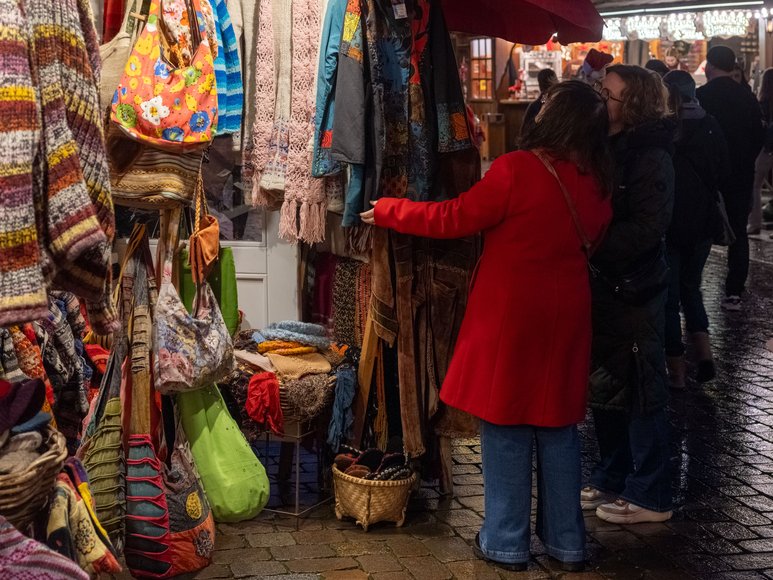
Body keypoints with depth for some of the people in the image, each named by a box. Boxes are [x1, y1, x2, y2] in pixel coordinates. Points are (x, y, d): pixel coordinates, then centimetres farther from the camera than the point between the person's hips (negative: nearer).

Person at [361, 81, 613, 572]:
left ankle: (506, 542, 13)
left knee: (506, 426, 5)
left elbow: (453, 219, -12)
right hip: (566, 318, 5)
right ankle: (567, 541, 21)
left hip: (511, 316, -5)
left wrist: (387, 211, -1)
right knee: (558, 425, 13)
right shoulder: (596, 183, 1)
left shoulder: (518, 169, -18)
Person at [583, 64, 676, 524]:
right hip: (603, 289, 9)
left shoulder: (651, 158, -15)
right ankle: (612, 480, 30)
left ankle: (649, 495, 12)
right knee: (605, 391, 16)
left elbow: (646, 228, -23)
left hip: (633, 292, -9)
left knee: (640, 395, 1)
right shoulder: (609, 149, 12)